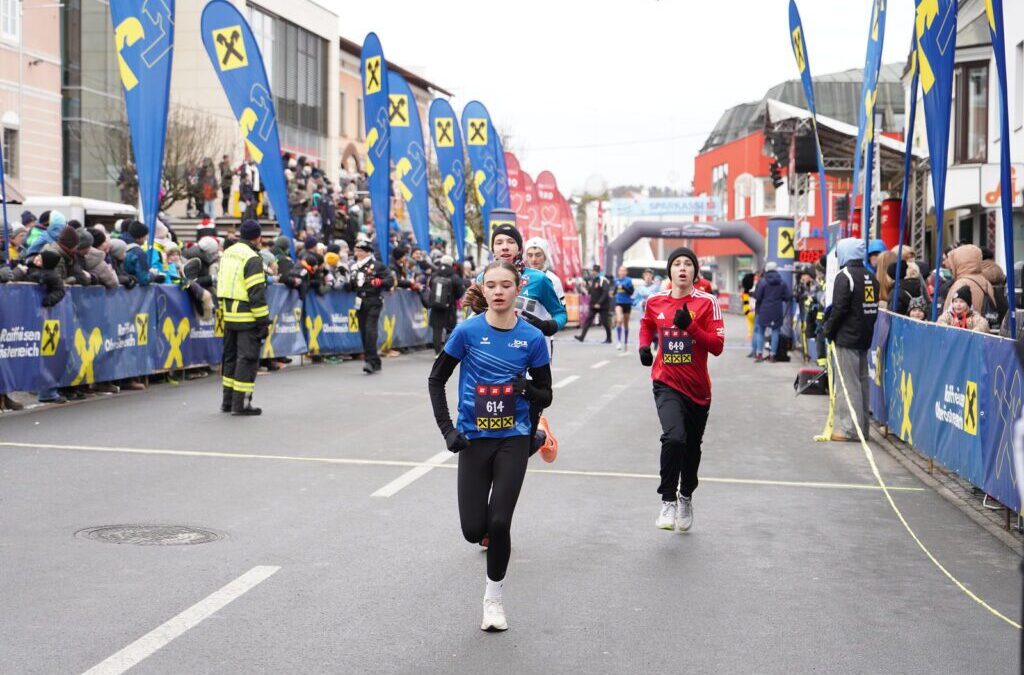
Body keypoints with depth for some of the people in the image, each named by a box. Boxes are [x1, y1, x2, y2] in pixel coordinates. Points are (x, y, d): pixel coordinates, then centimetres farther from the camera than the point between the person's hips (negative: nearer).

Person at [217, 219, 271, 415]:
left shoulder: (227, 253, 13)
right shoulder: (252, 258, -14)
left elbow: (221, 284, 17)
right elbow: (256, 293, -17)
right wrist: (264, 321, -15)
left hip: (229, 314, 8)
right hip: (247, 316, -8)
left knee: (231, 356, 16)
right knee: (247, 358, -3)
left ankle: (228, 401, 21)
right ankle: (241, 404, -4)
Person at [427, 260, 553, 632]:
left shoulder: (532, 337, -5)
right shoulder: (468, 331, -8)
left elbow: (545, 396, 3)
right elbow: (436, 380, 2)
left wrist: (528, 389, -20)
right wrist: (447, 429, -7)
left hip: (513, 439, 0)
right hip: (474, 439, 0)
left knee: (499, 523, -9)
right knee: (474, 530, -1)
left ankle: (494, 598, 14)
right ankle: (490, 533, 39)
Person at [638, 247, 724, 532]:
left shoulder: (707, 302, -8)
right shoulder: (655, 302, 0)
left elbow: (717, 346, -13)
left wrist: (690, 326, -25)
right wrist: (644, 346, 5)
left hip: (698, 387, 1)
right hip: (666, 383, -1)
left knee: (692, 447, 16)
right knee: (674, 437, -25)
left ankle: (686, 498, 41)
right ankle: (668, 501, -12)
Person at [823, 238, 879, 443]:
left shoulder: (845, 276, -12)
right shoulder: (871, 277, 11)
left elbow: (839, 308, -17)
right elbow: (874, 307, 13)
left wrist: (828, 330, -5)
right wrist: (867, 329, 17)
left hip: (846, 337, -8)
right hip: (864, 338, 8)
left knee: (848, 383, -5)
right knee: (861, 381, 13)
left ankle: (848, 428, -5)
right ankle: (862, 427, 19)